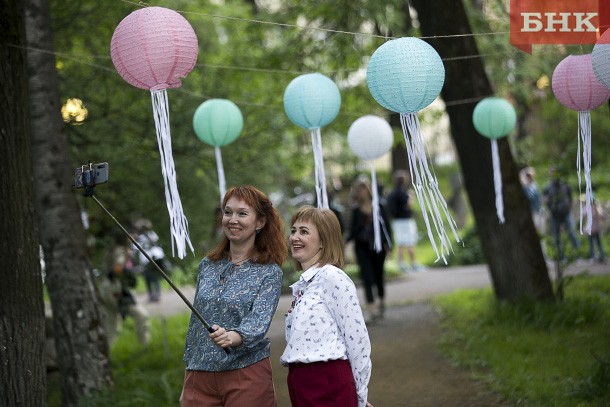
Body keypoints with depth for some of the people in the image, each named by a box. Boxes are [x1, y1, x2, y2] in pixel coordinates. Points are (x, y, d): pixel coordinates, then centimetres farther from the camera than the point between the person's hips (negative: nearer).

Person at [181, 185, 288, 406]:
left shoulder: (269, 272, -3)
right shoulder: (208, 265, 10)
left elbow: (259, 322, -17)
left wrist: (233, 337, -38)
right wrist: (187, 383, 15)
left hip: (247, 376, -4)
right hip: (200, 376, 4)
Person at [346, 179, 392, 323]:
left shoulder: (378, 207, 0)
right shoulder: (356, 211, 3)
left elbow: (386, 225, 2)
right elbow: (353, 230, 5)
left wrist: (387, 243, -6)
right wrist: (347, 240, -13)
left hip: (378, 246, 0)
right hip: (362, 246, 0)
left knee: (378, 276, 12)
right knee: (367, 277, -9)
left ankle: (381, 303, 34)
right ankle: (371, 309, -12)